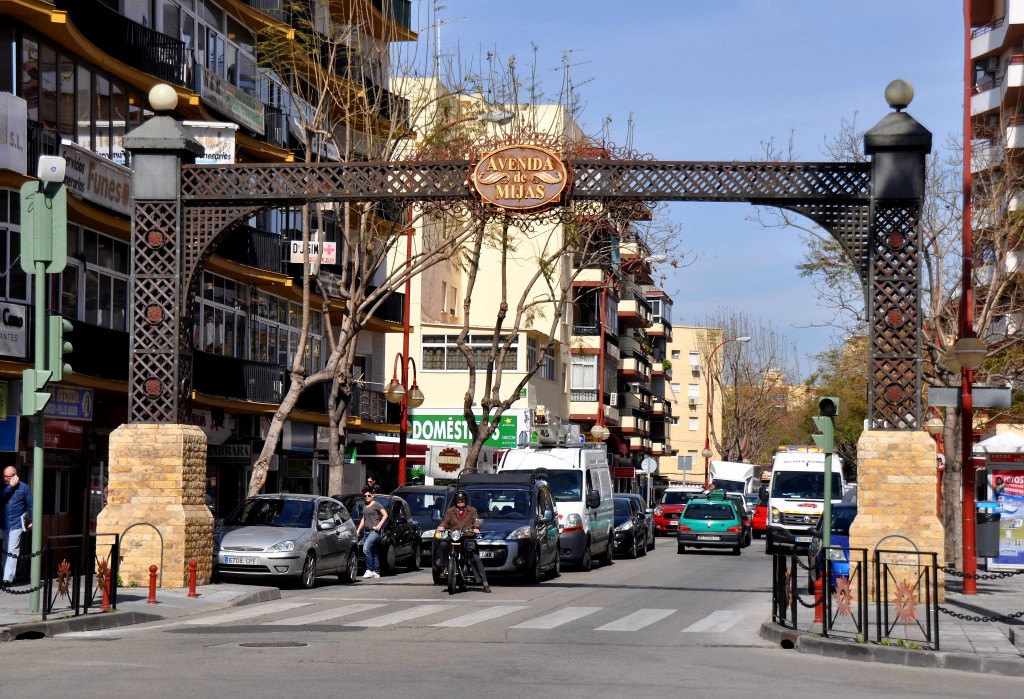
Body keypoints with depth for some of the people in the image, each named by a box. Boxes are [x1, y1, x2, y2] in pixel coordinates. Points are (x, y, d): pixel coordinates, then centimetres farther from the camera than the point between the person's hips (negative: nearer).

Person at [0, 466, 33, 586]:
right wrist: (10, 486, -18)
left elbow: (30, 505, 3)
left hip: (16, 524, -3)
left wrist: (31, 521, 5)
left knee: (12, 551, -7)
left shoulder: (23, 487, -4)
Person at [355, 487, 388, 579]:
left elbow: (385, 515, -7)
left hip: (375, 531, -8)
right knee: (373, 552, 8)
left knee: (366, 549, -22)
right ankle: (376, 572, 11)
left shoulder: (376, 505, -4)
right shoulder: (365, 506, 18)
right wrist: (358, 529, 22)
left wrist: (379, 525, -16)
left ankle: (370, 570, -18)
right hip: (367, 531, 8)